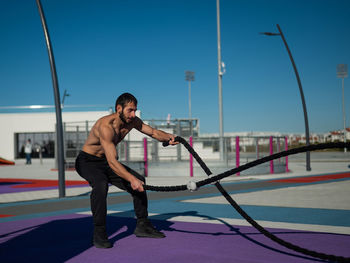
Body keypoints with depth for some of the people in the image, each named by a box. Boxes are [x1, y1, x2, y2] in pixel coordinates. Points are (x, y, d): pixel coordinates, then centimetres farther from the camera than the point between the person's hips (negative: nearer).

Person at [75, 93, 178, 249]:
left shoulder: (132, 121, -9)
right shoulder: (106, 126, -33)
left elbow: (153, 132, 0)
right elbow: (112, 162, -39)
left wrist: (168, 137, -22)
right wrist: (131, 179, -47)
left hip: (104, 162, 8)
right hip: (87, 162, -8)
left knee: (139, 182, -3)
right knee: (100, 184, -37)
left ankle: (142, 225, 10)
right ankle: (99, 234, -27)